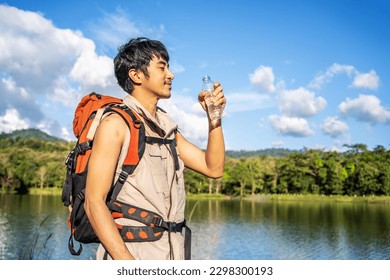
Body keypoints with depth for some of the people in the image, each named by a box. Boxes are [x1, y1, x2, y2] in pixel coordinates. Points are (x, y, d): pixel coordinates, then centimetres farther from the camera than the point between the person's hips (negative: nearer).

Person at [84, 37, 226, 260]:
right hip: (129, 253, -6)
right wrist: (128, 264, -21)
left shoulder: (165, 127, 12)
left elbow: (214, 168, 11)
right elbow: (94, 202, -14)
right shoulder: (116, 124, -9)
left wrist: (214, 117, 2)